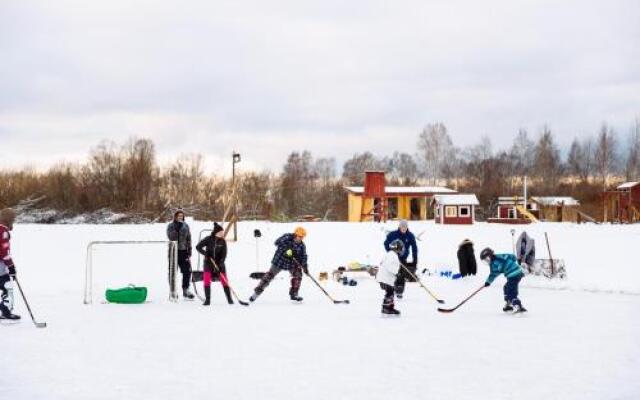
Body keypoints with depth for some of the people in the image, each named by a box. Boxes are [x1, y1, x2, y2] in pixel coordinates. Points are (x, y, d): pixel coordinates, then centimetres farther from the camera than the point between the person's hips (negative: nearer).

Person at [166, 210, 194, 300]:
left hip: (183, 251, 2)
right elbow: (171, 237, -15)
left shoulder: (185, 226, 7)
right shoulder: (171, 226, 0)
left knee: (187, 271, -2)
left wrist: (189, 252, 2)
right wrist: (177, 228, -20)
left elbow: (189, 239, 7)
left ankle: (185, 290, 8)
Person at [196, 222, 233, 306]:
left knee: (224, 281, -1)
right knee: (207, 280, -9)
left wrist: (220, 264, -22)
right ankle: (207, 300, 0)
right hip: (208, 263, -1)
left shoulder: (223, 241, -6)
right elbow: (198, 247, -8)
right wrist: (205, 253, -21)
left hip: (219, 264, 1)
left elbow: (224, 254, -10)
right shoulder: (208, 239, -10)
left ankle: (229, 299, 10)